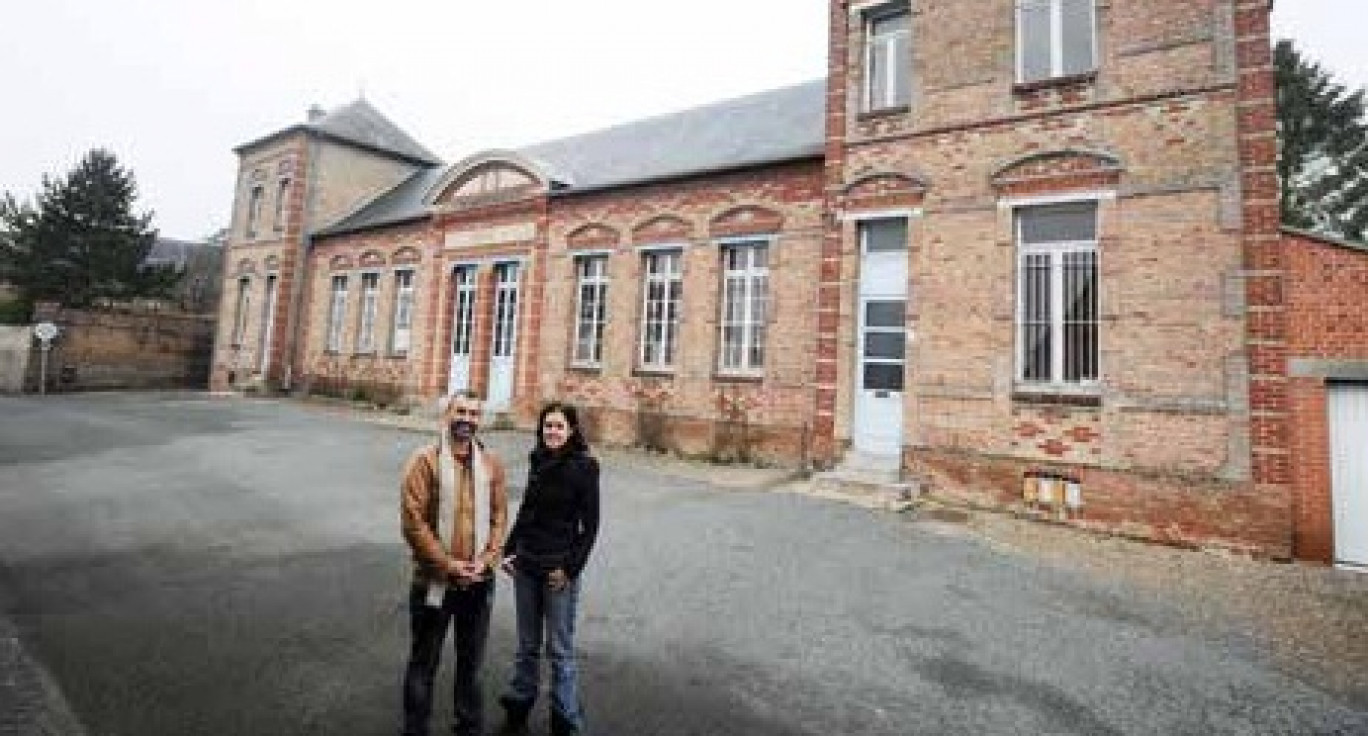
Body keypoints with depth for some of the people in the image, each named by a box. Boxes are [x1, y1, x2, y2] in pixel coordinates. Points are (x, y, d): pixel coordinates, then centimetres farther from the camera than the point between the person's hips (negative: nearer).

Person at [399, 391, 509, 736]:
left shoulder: (491, 463, 2)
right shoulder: (425, 460, -9)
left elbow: (499, 516, 3)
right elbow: (412, 520, -14)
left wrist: (485, 561, -9)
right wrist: (448, 565, -15)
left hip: (479, 581, 3)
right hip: (434, 580, -3)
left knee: (471, 661, 18)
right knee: (424, 661, 14)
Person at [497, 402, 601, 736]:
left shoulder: (584, 466, -10)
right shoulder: (538, 462, 6)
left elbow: (590, 524, -9)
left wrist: (570, 567, -12)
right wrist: (509, 550, 9)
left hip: (559, 569, -5)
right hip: (525, 565, 5)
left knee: (560, 649, 5)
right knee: (527, 645, 17)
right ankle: (517, 708, 34)